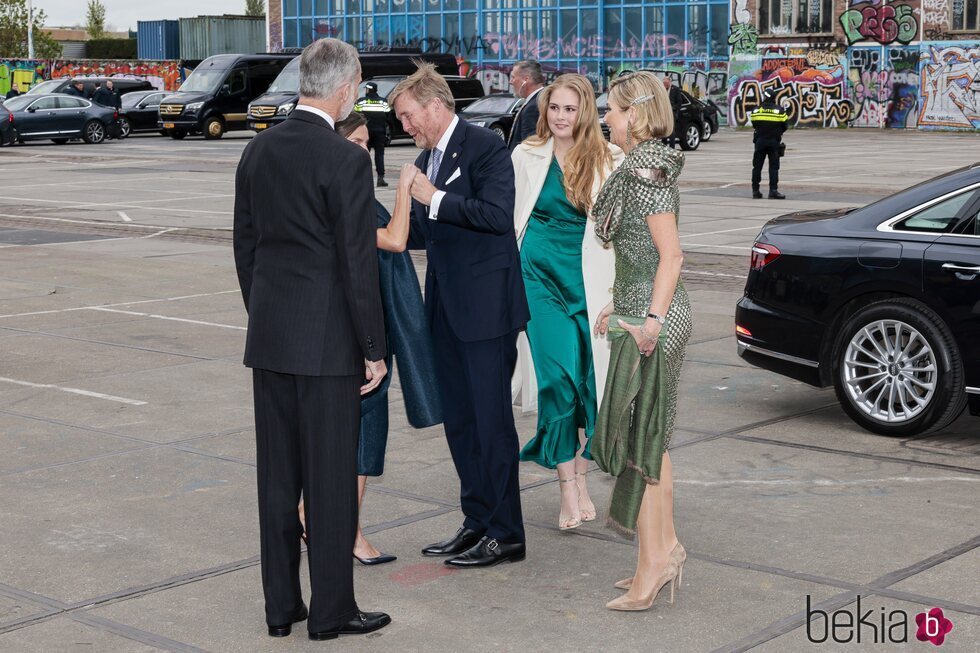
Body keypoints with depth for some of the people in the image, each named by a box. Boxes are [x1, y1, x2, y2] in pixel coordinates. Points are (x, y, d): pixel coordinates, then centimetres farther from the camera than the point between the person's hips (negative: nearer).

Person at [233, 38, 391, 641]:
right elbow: (359, 263, -15)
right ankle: (332, 611, 11)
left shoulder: (258, 151, 6)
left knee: (278, 474, 12)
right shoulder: (346, 159, -14)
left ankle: (281, 606, 20)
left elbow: (245, 246, 12)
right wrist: (374, 349, -8)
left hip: (269, 338, 7)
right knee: (332, 476, 3)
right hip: (327, 341, -6)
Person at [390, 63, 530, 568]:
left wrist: (435, 199, -18)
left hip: (485, 304, -9)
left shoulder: (486, 147, -10)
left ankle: (505, 534, 5)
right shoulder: (426, 159, 16)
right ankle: (477, 521, 22)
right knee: (458, 419, 12)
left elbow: (497, 214, -22)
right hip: (446, 306, 9)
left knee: (491, 419, -4)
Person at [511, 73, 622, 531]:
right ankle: (569, 487, -4)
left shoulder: (609, 159, 3)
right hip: (540, 274, 0)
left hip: (590, 279, 1)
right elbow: (510, 218, 10)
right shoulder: (527, 156, 5)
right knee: (557, 376, -11)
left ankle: (580, 479, 18)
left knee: (589, 378, 1)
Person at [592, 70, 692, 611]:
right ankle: (665, 547, 24)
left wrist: (651, 320, -23)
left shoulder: (645, 172, -16)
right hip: (646, 310, 10)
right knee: (651, 435, 15)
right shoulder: (646, 167, 15)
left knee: (640, 438, -4)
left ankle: (653, 562, 2)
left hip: (652, 315, -10)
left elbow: (671, 255, -21)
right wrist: (621, 307, 23)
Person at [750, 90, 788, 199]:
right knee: (773, 167, 1)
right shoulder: (779, 110, -5)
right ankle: (773, 190, -6)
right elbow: (784, 127, 1)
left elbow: (754, 125, 5)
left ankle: (755, 190, 10)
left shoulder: (757, 110, -1)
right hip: (774, 141, -1)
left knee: (757, 166, 8)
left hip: (760, 140, 1)